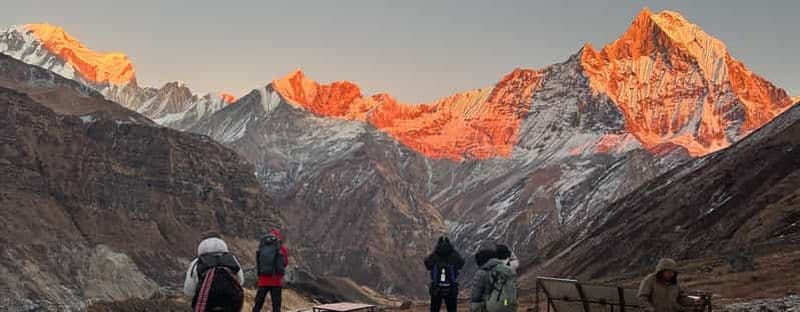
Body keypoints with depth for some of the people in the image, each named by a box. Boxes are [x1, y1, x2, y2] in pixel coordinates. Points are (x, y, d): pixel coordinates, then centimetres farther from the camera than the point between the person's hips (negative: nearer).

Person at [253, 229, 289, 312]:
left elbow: (258, 264, 6)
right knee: (276, 305, 3)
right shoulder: (282, 248, -4)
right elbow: (285, 263, 5)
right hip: (276, 281, -2)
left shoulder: (261, 248, 2)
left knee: (257, 305, 13)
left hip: (263, 280, 3)